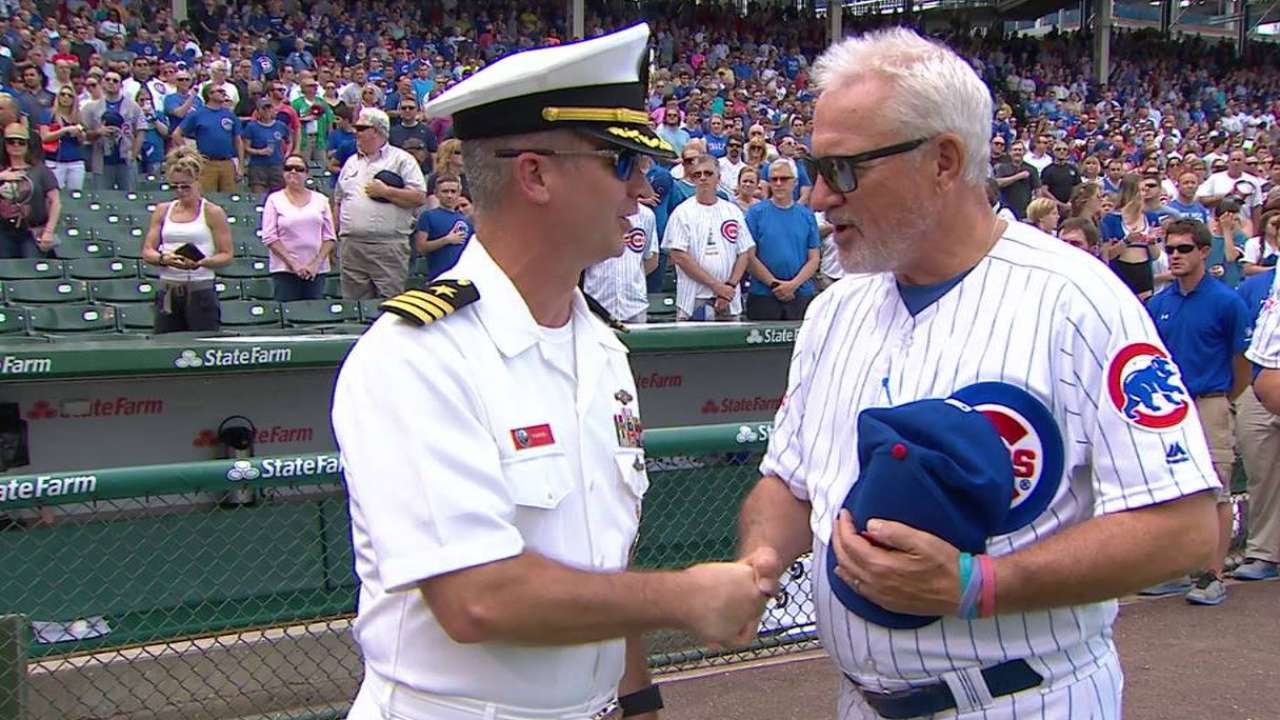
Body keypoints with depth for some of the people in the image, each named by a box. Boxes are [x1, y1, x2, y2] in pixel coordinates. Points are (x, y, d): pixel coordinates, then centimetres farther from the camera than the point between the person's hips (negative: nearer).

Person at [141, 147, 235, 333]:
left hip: (200, 291, -4)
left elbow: (227, 255, -3)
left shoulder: (212, 213, 0)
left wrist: (201, 262, -21)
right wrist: (164, 259, -13)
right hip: (168, 291, 4)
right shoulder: (162, 211, 12)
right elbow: (147, 252, 9)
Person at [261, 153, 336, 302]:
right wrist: (293, 264, -11)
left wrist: (316, 263, -6)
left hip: (316, 271, 2)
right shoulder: (274, 200, 4)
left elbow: (329, 237, 7)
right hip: (284, 270, -2)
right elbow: (269, 238, -3)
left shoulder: (320, 200, 10)